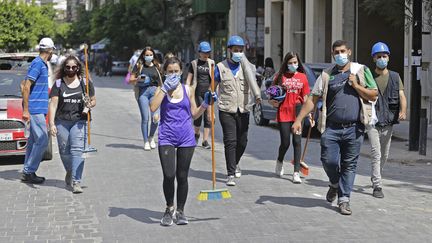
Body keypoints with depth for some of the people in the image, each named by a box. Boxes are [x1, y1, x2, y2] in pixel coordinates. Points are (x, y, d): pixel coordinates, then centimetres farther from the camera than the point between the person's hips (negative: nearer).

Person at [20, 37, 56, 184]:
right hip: (36, 109, -10)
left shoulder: (42, 64, 16)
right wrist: (26, 110, -20)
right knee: (42, 141, -10)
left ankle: (27, 172, 16)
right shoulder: (38, 64, -13)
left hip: (37, 109, 10)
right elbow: (26, 87, -18)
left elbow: (25, 85, 24)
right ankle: (29, 172, -7)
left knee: (34, 140, 11)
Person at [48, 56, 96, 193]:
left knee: (77, 150, -12)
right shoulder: (59, 84, 4)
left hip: (79, 121, -1)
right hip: (61, 121, 1)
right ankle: (69, 172, 39)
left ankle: (76, 182, -14)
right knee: (64, 151, 9)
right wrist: (51, 123, -12)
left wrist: (89, 105, -9)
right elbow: (53, 104, -2)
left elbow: (93, 100, 15)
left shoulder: (85, 83, 6)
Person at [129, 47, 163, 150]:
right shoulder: (139, 66, 8)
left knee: (155, 117, -12)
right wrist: (138, 79, -12)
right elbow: (130, 81, 7)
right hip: (142, 92, -1)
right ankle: (146, 142, 9)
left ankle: (151, 137, 13)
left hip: (154, 91, 1)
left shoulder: (157, 66, 13)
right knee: (145, 118, -4)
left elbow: (160, 82, 18)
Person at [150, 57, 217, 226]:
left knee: (182, 176, 7)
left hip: (186, 137, 2)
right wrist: (165, 88, -13)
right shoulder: (162, 89, 3)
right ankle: (169, 209, 11)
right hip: (166, 137, -2)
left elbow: (194, 114, 15)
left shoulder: (188, 90, 9)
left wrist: (206, 104, 1)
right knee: (169, 175, -12)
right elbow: (153, 107, -16)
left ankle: (180, 211, 22)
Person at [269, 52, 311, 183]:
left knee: (297, 141, -3)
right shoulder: (280, 76, 4)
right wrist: (272, 101, -11)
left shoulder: (302, 77, 8)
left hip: (298, 113, 1)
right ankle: (279, 162, 33)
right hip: (283, 112, -1)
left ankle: (296, 172, 1)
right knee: (285, 143, 1)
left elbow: (305, 97, 10)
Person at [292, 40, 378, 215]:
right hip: (331, 128, 1)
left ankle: (344, 199, 13)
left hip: (354, 128, -1)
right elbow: (313, 99, 7)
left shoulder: (361, 70, 8)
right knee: (328, 161, -6)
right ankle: (335, 184, 25)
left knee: (349, 165, 3)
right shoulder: (327, 75, 10)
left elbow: (373, 95, 6)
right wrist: (299, 119, -2)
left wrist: (356, 85, -8)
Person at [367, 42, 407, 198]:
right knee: (376, 154, -13)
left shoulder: (395, 77, 8)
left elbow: (401, 95, -1)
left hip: (389, 121, 3)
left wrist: (403, 111, -20)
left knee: (384, 155, 15)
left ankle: (375, 177, 38)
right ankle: (377, 186, -13)